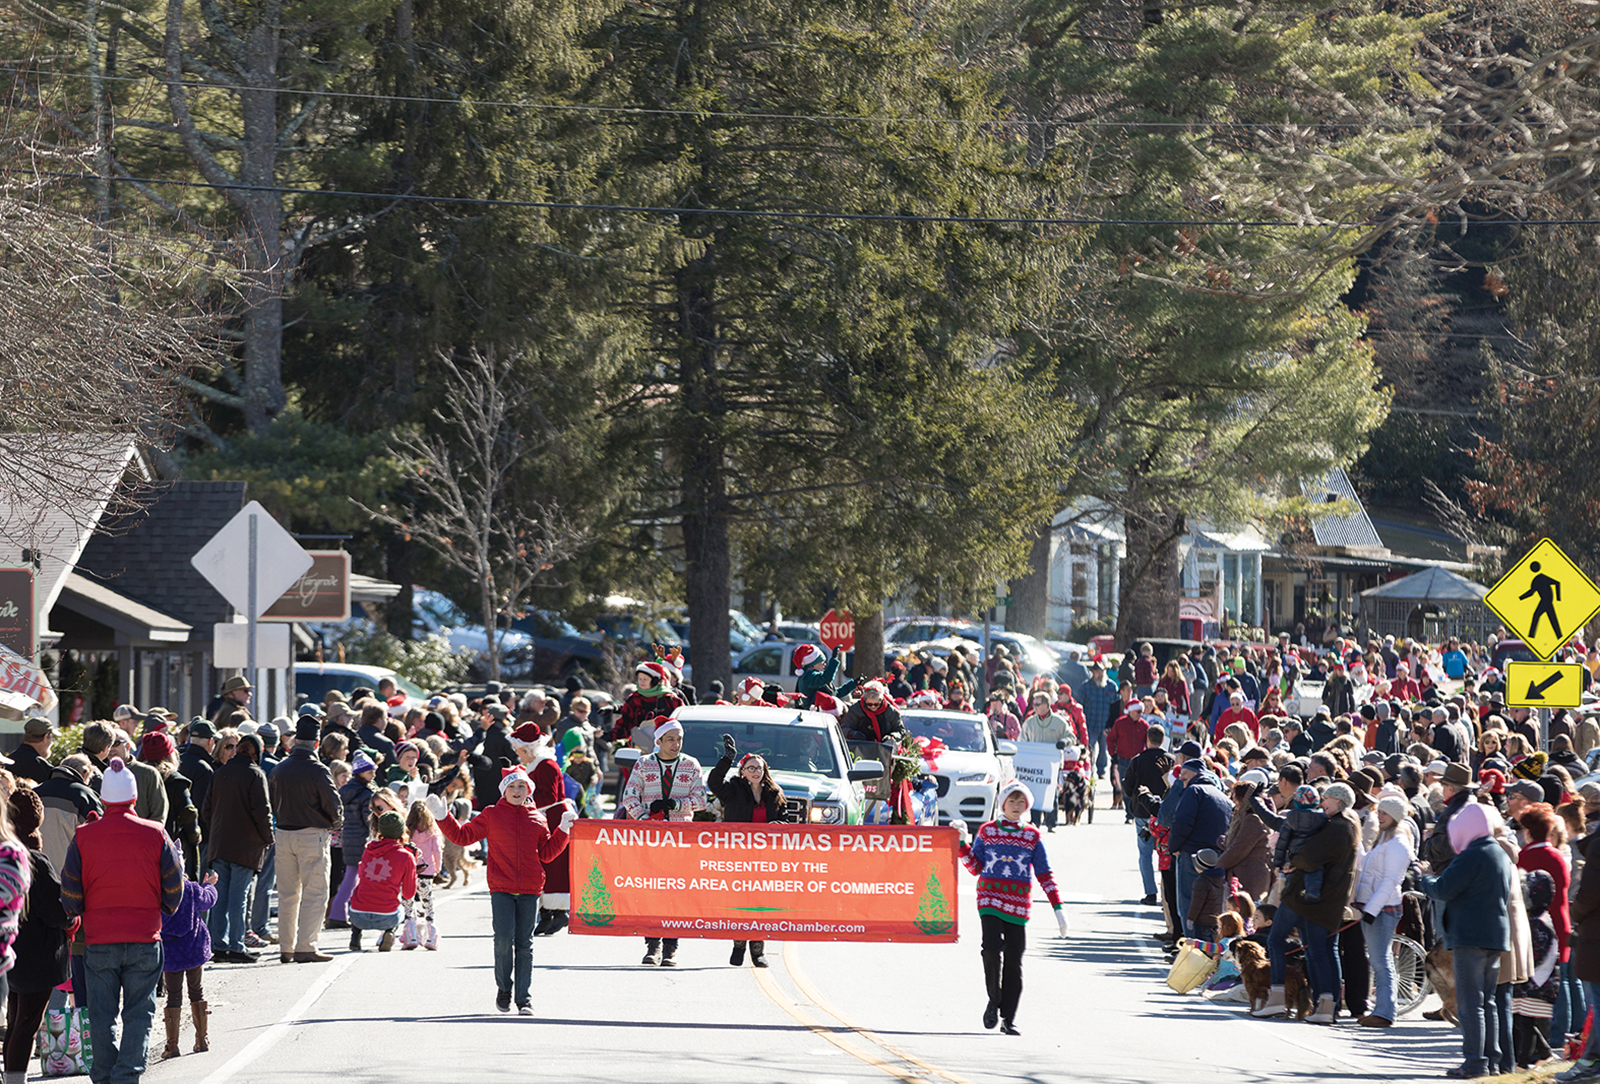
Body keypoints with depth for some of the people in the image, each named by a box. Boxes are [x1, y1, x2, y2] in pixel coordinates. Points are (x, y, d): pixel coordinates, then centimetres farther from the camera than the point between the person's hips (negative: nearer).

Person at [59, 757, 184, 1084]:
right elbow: (174, 891, 2)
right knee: (139, 1012, 6)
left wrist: (79, 911, 19)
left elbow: (70, 897, -1)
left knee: (102, 1014, 10)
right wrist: (160, 909, 22)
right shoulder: (156, 836, -5)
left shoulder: (84, 837, -5)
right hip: (145, 940, 0)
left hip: (98, 940, 0)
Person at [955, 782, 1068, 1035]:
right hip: (990, 898, -1)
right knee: (992, 948, -21)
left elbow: (1044, 874, 8)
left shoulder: (1032, 836, 8)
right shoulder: (987, 831, 8)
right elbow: (975, 867, 10)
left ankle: (1008, 1019, 8)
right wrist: (962, 843, -2)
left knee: (1014, 961, 0)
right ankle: (993, 1001, 0)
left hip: (1018, 904, 1)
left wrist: (1058, 907, 2)